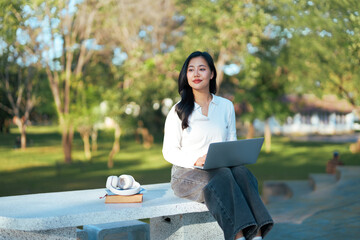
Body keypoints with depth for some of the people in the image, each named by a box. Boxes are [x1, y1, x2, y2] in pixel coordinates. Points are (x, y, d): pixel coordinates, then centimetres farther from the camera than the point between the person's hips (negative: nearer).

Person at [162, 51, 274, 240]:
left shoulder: (226, 106, 13)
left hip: (223, 169, 3)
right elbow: (169, 152, 0)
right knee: (223, 176, -36)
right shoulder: (178, 111, 1)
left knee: (241, 172, -32)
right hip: (187, 174, -3)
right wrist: (196, 160, -18)